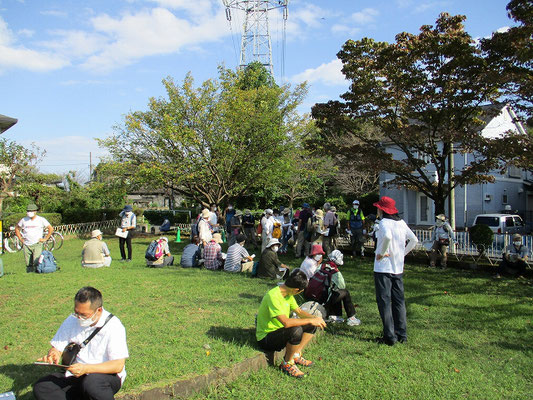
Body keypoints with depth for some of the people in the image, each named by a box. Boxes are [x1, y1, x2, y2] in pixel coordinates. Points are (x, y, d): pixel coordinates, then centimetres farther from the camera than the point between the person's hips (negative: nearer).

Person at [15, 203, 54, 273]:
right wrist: (21, 239, 12)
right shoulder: (24, 220, 8)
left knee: (37, 262, -16)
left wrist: (45, 239, 0)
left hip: (37, 244, -3)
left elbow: (51, 229, 4)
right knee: (28, 264, 2)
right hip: (26, 245, 3)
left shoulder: (41, 219, 1)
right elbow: (17, 229, 22)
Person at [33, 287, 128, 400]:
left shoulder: (113, 326, -15)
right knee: (40, 388, -17)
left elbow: (118, 365, -20)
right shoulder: (72, 320, 1)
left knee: (92, 383, -39)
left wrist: (86, 368, -30)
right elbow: (57, 347, 9)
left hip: (106, 375, -5)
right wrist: (53, 354, -16)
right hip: (76, 375, 6)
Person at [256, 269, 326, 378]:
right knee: (296, 330, -34)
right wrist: (310, 320, -29)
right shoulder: (273, 296, -29)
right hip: (266, 338, -9)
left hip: (280, 332, 9)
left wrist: (315, 318, -7)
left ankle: (296, 355, 6)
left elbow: (299, 311, 11)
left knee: (311, 326, 0)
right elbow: (286, 322, -37)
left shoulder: (288, 294, 2)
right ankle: (287, 363, -12)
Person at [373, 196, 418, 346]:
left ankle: (389, 336, 2)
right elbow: (414, 240, 12)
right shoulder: (401, 222, 8)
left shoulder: (384, 223, -14)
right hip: (398, 268, 7)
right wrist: (403, 253, 13)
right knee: (399, 301, 14)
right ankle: (401, 334, 19)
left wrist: (381, 253, -21)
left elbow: (387, 236, -34)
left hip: (383, 268, -7)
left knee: (384, 302, 0)